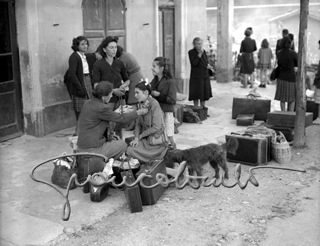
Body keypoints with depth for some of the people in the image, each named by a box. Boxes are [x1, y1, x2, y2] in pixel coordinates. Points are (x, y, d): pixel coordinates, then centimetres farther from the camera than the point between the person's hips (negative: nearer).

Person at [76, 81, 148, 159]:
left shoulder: (88, 102, 5)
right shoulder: (101, 108, -21)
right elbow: (121, 118, -13)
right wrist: (138, 112, -1)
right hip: (91, 150, -9)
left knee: (114, 141, 24)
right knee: (122, 144, 6)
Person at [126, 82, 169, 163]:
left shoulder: (154, 104, -18)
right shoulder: (140, 105, 4)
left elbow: (156, 127, -20)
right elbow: (138, 124, 5)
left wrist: (140, 136, -12)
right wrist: (136, 138, -13)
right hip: (145, 138, 7)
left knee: (131, 151, -18)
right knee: (128, 149, -13)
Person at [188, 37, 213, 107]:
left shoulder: (204, 51, 9)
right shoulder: (191, 52, -6)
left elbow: (207, 63, 11)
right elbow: (194, 63, -17)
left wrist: (207, 65, -11)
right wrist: (199, 54, -18)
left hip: (205, 76, 5)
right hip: (196, 76, -5)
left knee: (205, 94, 8)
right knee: (196, 95, -2)